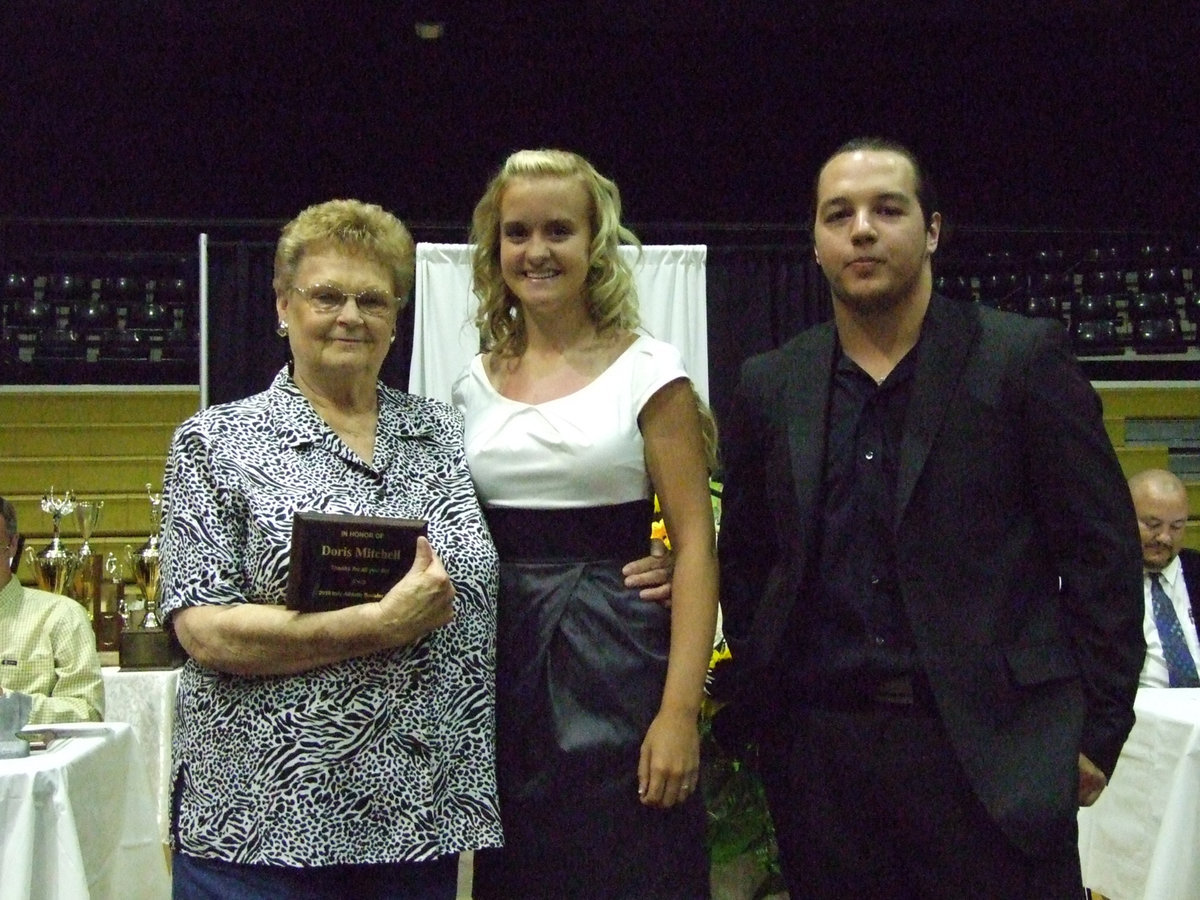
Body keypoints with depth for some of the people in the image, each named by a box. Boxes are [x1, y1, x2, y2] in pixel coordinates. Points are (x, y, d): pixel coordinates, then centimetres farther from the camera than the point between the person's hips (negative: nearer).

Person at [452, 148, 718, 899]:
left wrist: (680, 711, -16)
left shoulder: (647, 371, -4)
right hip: (500, 674, 4)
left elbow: (695, 543, -8)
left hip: (614, 665, -4)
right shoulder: (476, 386, 9)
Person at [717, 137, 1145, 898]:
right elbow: (745, 562, 15)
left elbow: (1101, 549, -2)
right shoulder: (770, 387, 8)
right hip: (819, 746, 3)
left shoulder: (1024, 359, -2)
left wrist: (1098, 729, -6)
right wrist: (762, 708, 9)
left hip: (992, 748, -3)